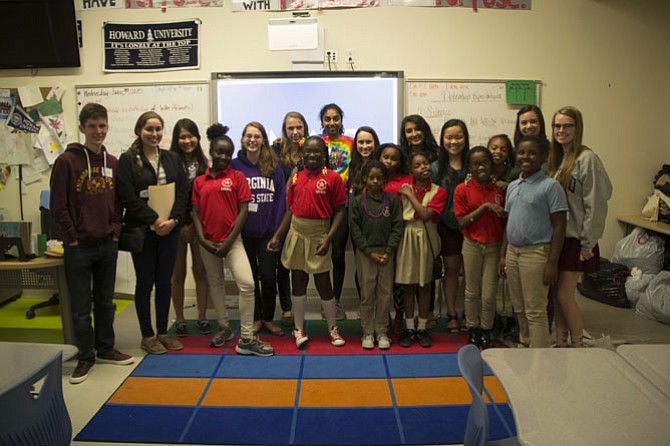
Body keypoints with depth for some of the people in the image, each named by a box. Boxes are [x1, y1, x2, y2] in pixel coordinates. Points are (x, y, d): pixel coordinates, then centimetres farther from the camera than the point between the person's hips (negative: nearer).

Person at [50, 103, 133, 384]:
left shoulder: (112, 163, 8)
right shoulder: (67, 161, -7)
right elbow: (58, 205, -9)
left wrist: (116, 231, 1)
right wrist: (72, 238, -10)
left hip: (108, 244, 5)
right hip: (79, 247, -4)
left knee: (105, 301, 15)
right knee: (81, 306, 4)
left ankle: (105, 349, 28)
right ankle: (85, 357, 17)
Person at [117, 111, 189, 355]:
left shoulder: (172, 158, 9)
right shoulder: (127, 160, -4)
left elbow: (183, 192, 3)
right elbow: (128, 197, -12)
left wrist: (173, 219, -11)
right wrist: (155, 220, -16)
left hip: (169, 229, 4)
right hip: (142, 230, -4)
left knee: (165, 282, 10)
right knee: (145, 283, 5)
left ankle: (163, 332, 22)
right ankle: (147, 336, 17)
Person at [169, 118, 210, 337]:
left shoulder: (203, 163, 6)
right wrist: (181, 225, -7)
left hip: (199, 225, 2)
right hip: (177, 225, -2)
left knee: (201, 271, 7)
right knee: (178, 273, 5)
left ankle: (202, 317, 19)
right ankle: (179, 319, 17)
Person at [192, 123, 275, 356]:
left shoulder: (237, 177, -1)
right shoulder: (199, 181, 6)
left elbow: (243, 211, -6)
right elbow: (196, 214, 5)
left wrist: (228, 241, -11)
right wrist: (203, 240, -9)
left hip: (232, 241, -3)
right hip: (208, 243, 3)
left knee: (247, 283, -14)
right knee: (216, 284, 15)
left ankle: (246, 339, -6)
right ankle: (224, 328, 33)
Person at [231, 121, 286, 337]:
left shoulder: (274, 167, 1)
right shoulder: (234, 166, 0)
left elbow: (280, 199, 0)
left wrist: (277, 229, -7)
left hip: (267, 232, 0)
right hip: (243, 232, 0)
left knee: (268, 276, 1)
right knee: (250, 276, 11)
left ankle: (268, 318, 19)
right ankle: (255, 318, 25)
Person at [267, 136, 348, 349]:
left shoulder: (333, 178, -6)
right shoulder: (295, 177, 6)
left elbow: (340, 211, -6)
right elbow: (290, 209, 11)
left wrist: (328, 238, -15)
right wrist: (277, 235, 6)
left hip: (319, 235, -4)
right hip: (296, 233, 4)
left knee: (323, 283, 3)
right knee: (298, 282, 10)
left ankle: (333, 329, 22)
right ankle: (299, 329, 23)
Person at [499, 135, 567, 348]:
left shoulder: (550, 186, -8)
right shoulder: (512, 186, 12)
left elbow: (559, 226, -10)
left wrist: (552, 263, -15)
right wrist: (503, 255, 13)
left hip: (536, 252, -6)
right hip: (513, 251, 7)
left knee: (535, 311, -2)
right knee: (519, 308, 15)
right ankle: (525, 345, 29)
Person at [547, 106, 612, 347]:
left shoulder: (587, 158, -13)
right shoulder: (556, 158, 10)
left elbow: (596, 204, -15)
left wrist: (588, 243, -15)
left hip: (574, 239, -7)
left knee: (565, 295, -2)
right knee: (558, 294, 13)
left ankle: (578, 346, 15)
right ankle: (560, 343, 25)